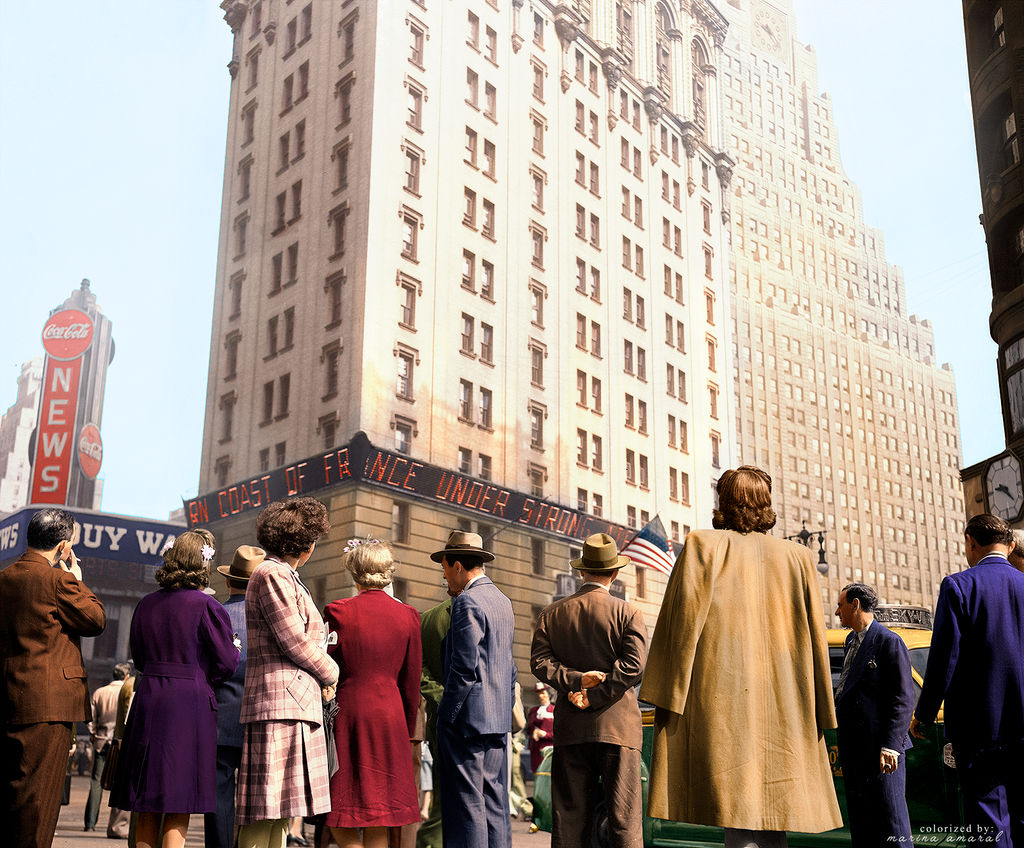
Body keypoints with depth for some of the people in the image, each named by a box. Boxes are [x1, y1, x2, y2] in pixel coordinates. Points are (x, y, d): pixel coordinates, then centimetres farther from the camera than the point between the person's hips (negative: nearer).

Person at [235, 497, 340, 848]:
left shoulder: (285, 577, 22)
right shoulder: (272, 575, -9)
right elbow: (295, 642, -13)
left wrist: (320, 679, 7)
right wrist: (329, 675, 2)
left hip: (296, 703, 10)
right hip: (281, 703, -10)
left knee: (280, 814, 9)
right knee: (266, 813, -10)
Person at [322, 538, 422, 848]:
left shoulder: (339, 612, -7)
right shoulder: (408, 615, 2)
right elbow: (412, 681, 7)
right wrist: (408, 728, 17)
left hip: (347, 714, -3)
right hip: (389, 717, 3)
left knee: (339, 821, 4)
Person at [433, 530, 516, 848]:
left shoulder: (467, 602, -13)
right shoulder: (503, 601, 15)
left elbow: (464, 667, -19)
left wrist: (445, 715, -12)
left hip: (467, 718, -9)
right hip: (499, 720, 9)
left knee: (466, 803, -5)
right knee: (494, 801, 11)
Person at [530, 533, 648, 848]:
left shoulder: (552, 614, 9)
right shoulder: (629, 613, -1)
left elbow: (539, 661, 0)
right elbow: (634, 665, -12)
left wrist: (575, 680, -8)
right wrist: (593, 698, -12)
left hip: (570, 727, 3)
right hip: (617, 725, -3)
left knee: (569, 819, 7)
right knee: (624, 819, -2)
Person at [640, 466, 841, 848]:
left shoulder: (703, 545, 4)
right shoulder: (798, 557, 13)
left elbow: (682, 623, -3)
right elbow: (815, 640, 13)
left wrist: (667, 698, -3)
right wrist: (819, 717, 18)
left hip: (722, 703, -4)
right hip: (783, 711, 4)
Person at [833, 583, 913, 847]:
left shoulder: (889, 642, -10)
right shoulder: (852, 641, 18)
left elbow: (903, 700, -14)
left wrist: (890, 746, -21)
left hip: (879, 751, -9)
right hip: (853, 750, 9)